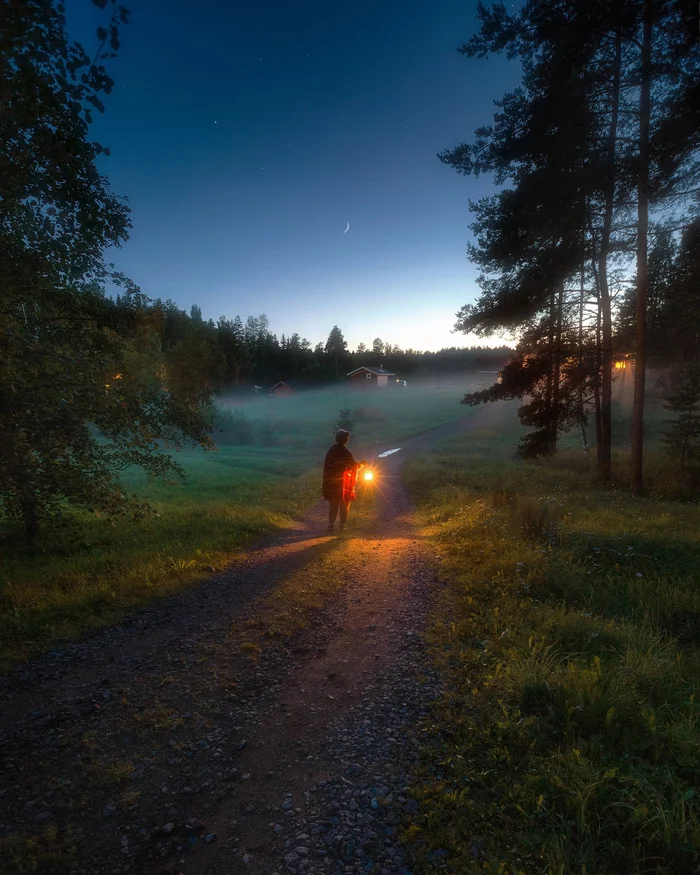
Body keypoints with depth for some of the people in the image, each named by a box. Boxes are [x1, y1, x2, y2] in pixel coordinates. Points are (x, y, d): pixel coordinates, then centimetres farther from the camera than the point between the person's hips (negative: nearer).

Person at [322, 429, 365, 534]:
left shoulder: (331, 451, 1)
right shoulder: (345, 452, -16)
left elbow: (327, 466, 7)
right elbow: (354, 465, -11)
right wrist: (361, 464, 10)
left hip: (331, 483, 4)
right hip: (344, 483, -4)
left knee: (333, 506, 10)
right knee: (344, 506, 10)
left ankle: (330, 526, 6)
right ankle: (342, 527, 15)